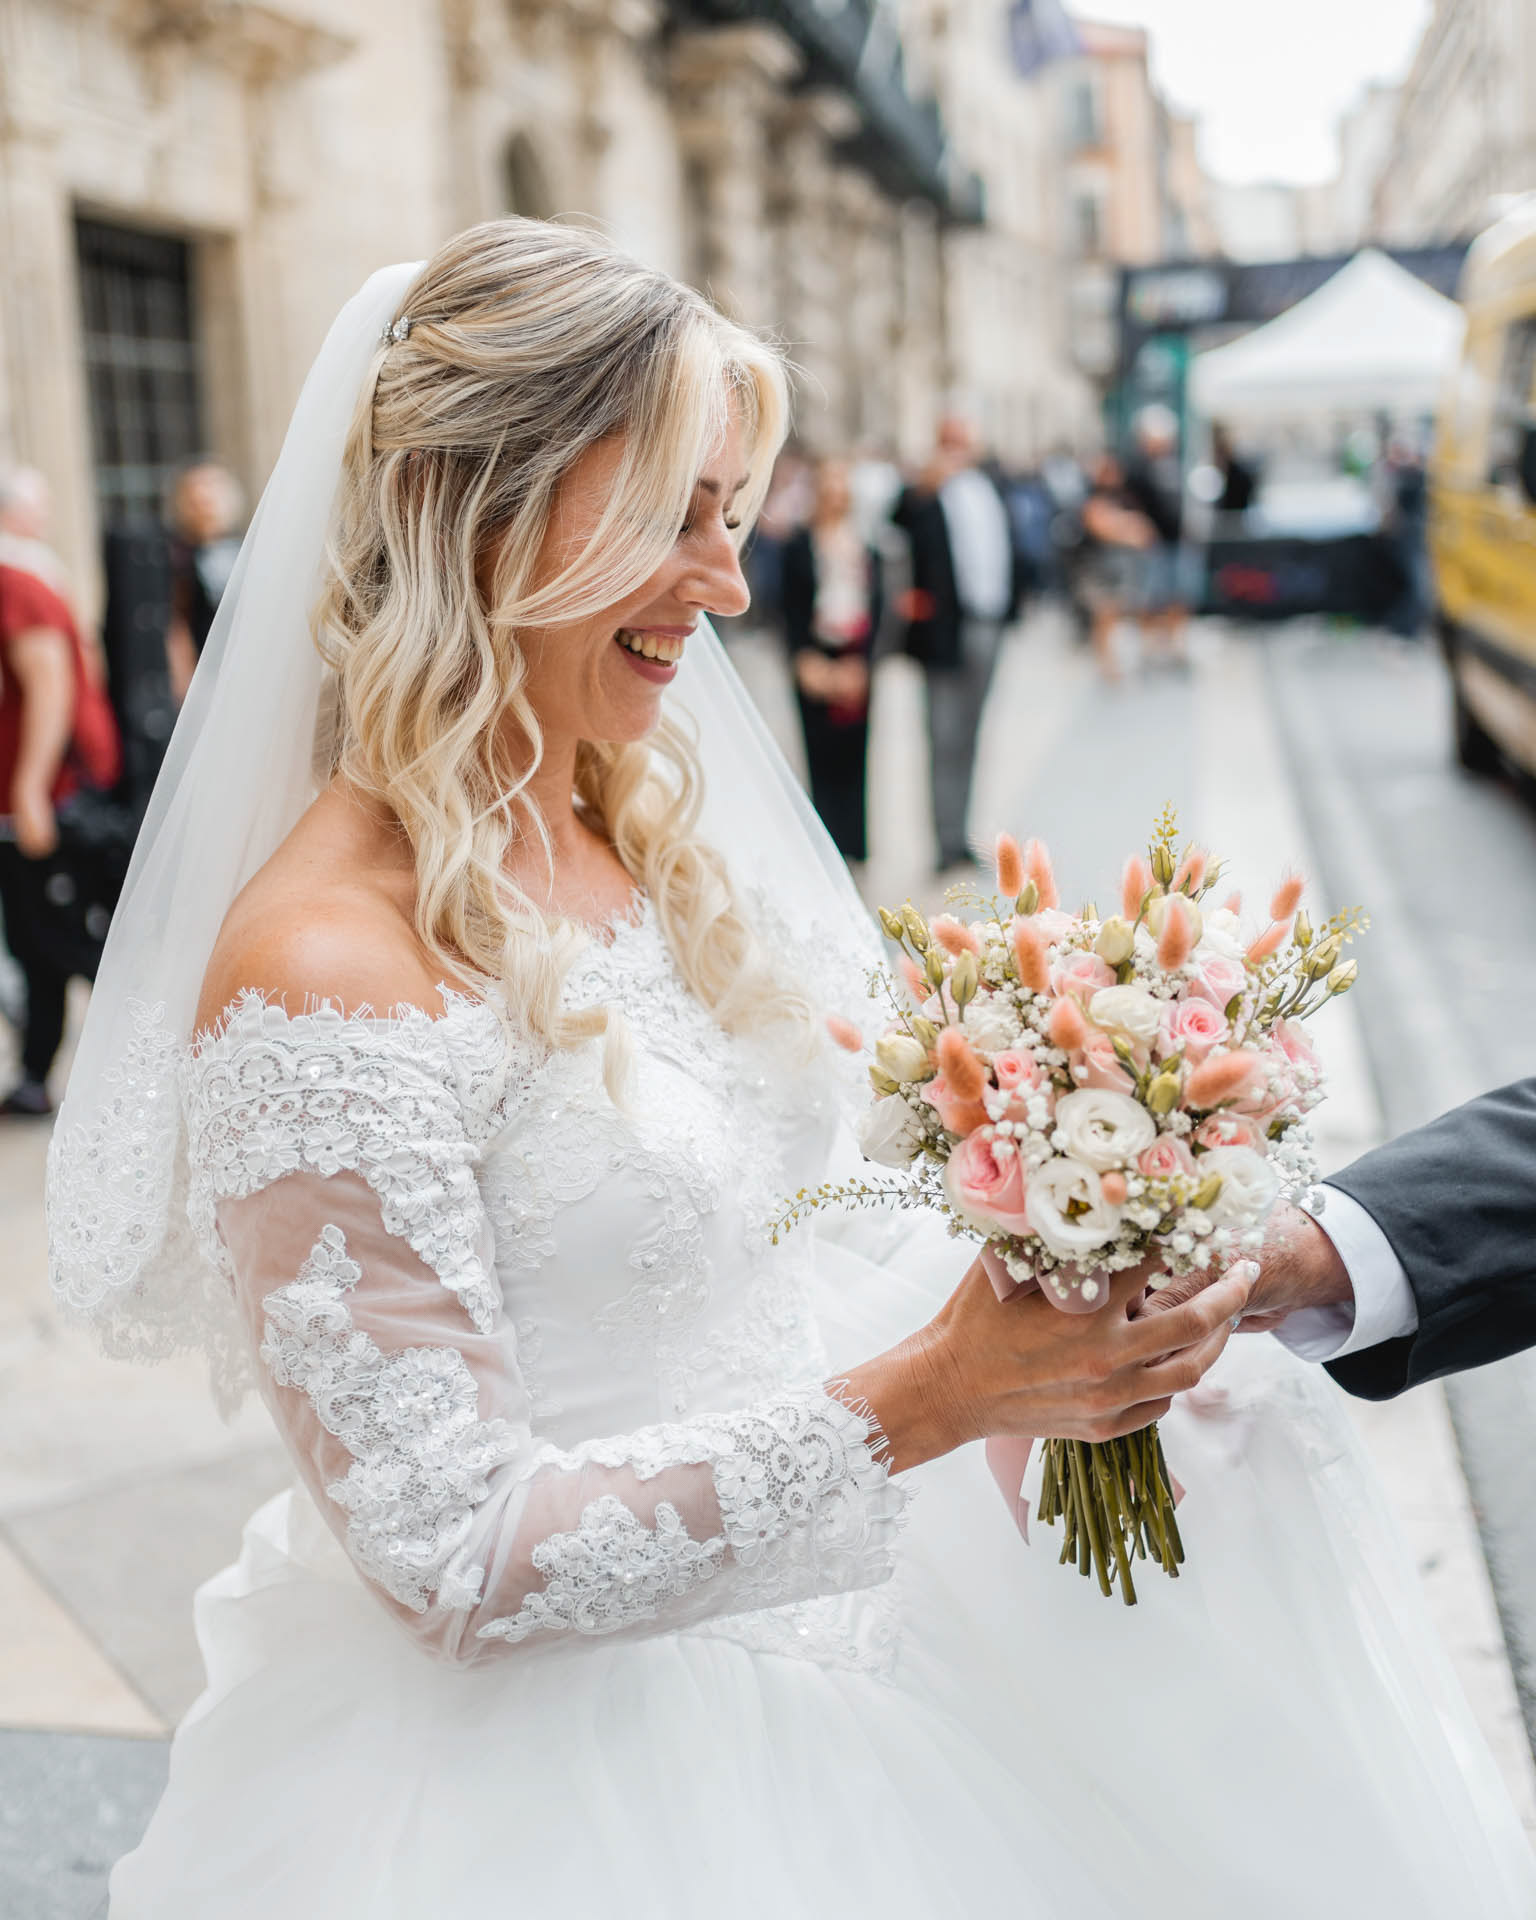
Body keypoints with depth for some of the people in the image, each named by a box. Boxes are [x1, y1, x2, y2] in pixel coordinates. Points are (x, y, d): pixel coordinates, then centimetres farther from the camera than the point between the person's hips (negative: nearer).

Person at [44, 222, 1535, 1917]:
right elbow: (455, 1558, -22)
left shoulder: (655, 841, 1)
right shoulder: (321, 974, -23)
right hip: (553, 1761, -7)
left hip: (791, 1621, 7)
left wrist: (1068, 1265, -5)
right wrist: (925, 1398, -23)